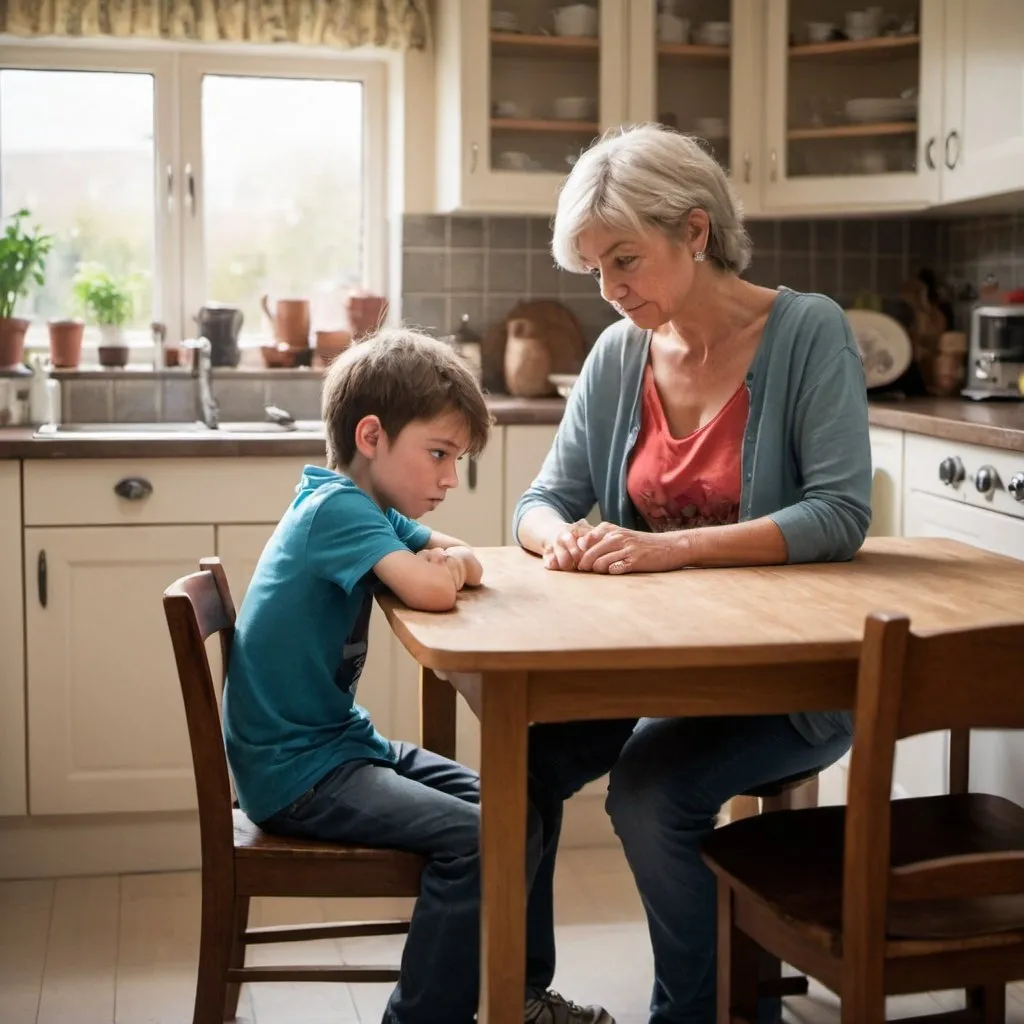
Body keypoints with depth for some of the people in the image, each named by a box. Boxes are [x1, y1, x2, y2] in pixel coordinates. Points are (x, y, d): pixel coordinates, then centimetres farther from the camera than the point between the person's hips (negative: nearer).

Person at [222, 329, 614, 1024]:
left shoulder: (368, 506, 10)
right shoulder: (339, 509, -20)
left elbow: (465, 562, 14)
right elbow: (430, 592, -35)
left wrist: (452, 562, -10)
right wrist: (439, 569, -11)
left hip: (340, 739, 10)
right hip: (294, 771, -10)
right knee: (473, 838, -22)